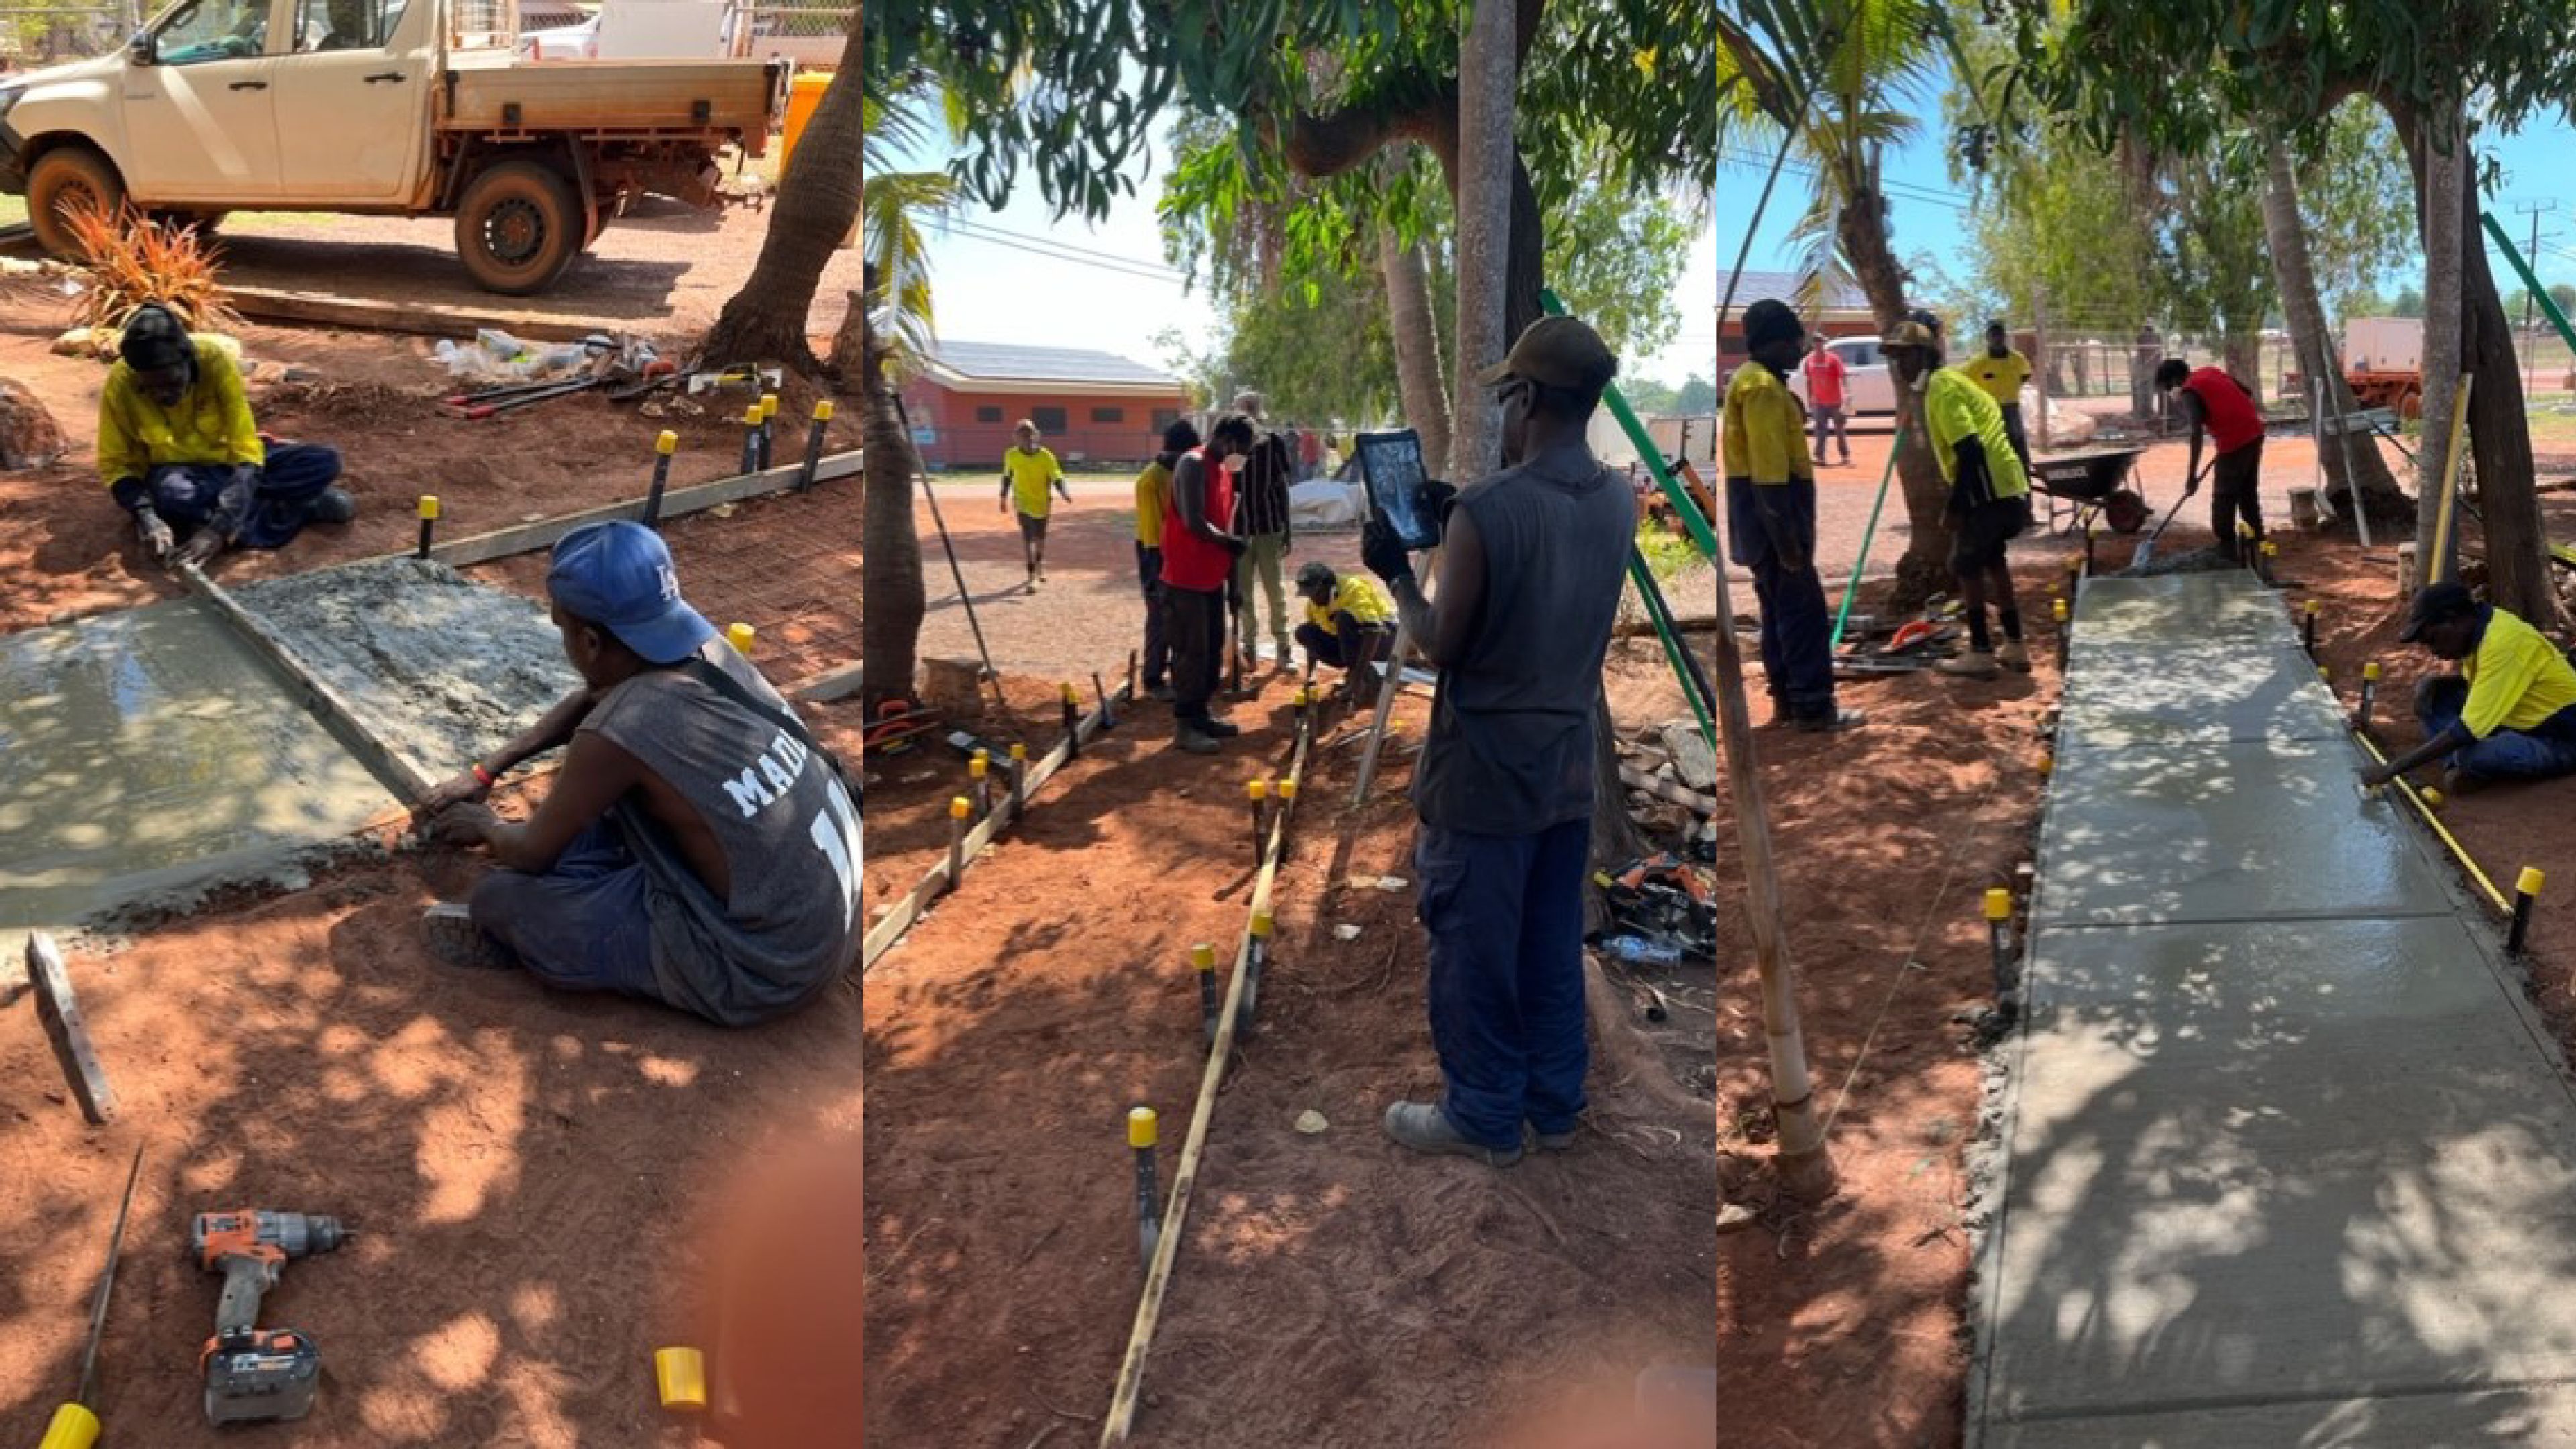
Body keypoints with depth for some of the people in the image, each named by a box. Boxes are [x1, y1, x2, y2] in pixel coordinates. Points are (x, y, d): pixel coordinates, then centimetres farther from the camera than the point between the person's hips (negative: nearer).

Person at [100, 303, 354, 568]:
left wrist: (218, 529, -41)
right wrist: (147, 518, -34)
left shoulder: (216, 361, -27)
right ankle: (303, 504, -21)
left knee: (325, 461, -23)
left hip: (229, 460, 0)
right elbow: (115, 466, -14)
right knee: (171, 496, -38)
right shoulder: (120, 383, -24)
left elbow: (246, 450, -29)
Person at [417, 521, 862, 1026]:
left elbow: (531, 855, -3)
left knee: (499, 898, -4)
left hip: (764, 971, -8)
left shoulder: (618, 734, -22)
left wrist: (487, 826, 19)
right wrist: (486, 771, 24)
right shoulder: (709, 651, -1)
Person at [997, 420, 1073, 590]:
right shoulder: (1012, 456, -7)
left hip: (1043, 503, 1)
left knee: (1040, 538, 15)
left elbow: (1056, 478, -17)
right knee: (1028, 538, -11)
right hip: (1024, 504, -1)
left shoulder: (1046, 456, -13)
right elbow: (1007, 476, 9)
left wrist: (1065, 492, -35)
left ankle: (1040, 565, 43)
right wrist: (1004, 497, 15)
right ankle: (1032, 577, -9)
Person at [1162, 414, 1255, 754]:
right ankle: (1184, 725, 1)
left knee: (1213, 649, 14)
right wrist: (1231, 542, -10)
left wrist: (1232, 573, 15)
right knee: (1191, 651, -5)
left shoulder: (1224, 468, 12)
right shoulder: (1193, 464, -17)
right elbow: (1194, 523, -23)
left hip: (1211, 575, 9)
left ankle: (1201, 713, 24)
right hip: (1186, 576, -9)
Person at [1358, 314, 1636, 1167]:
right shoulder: (1619, 502, -1)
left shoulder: (1486, 512, -23)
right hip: (1568, 767, 7)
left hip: (1486, 774, -7)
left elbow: (1442, 646, -13)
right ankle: (1554, 1107, 30)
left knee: (1475, 953, 8)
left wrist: (1396, 572, 2)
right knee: (1552, 949, 18)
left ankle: (1484, 1118, 20)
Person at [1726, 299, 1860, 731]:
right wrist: (1786, 536, -23)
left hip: (1767, 516, 11)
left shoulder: (1756, 382, 17)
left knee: (1780, 609, 13)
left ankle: (1787, 699, 18)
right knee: (1804, 610, -7)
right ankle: (1813, 707, -5)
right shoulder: (1763, 387, -16)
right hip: (1771, 514, -11)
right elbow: (1769, 471, -22)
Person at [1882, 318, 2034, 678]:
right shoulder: (1951, 379, 20)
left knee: (1965, 564, 0)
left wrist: (1957, 504, -19)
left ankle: (1981, 653, 2)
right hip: (2006, 485, 10)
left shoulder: (1941, 387, -12)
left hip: (1990, 491, -10)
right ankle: (2014, 646, 26)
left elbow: (1970, 449, -21)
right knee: (1990, 558, 21)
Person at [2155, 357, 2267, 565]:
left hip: (2234, 441, -8)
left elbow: (2196, 434, -21)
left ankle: (2227, 552, 5)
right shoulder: (2210, 373, 14)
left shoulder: (2189, 393, -10)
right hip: (2254, 432, 8)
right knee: (2249, 494, 18)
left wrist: (2192, 476, -23)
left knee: (2224, 499, 2)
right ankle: (2256, 546, 25)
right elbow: (2246, 392, 20)